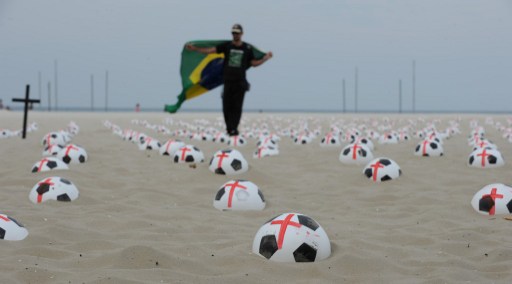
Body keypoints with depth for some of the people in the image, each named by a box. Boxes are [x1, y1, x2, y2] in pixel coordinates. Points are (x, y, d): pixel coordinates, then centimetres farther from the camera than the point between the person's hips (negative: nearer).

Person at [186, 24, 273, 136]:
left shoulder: (247, 48, 6)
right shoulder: (226, 46, 4)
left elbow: (254, 63, 12)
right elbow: (210, 50, -1)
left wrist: (266, 58, 0)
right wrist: (194, 48, -9)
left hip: (240, 82, -1)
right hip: (228, 81, 1)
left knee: (237, 106, -7)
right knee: (227, 106, -1)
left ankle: (233, 129, -5)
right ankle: (229, 128, 13)